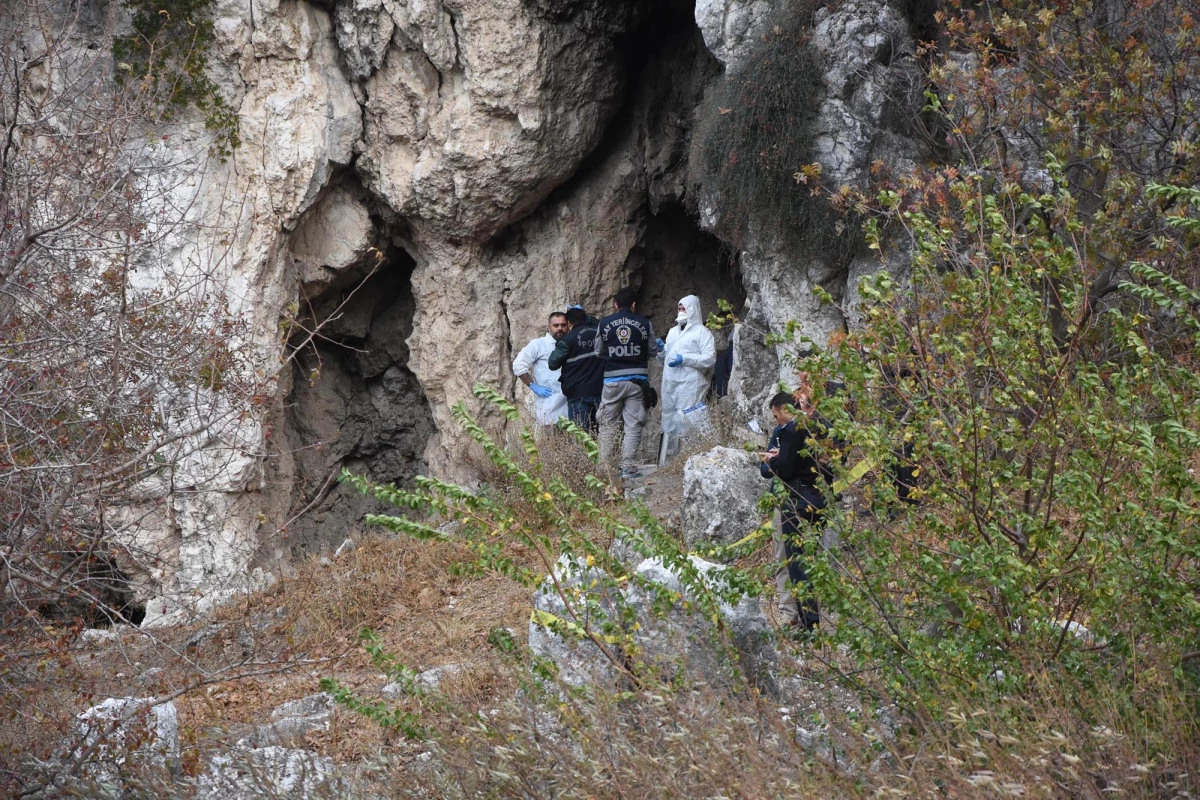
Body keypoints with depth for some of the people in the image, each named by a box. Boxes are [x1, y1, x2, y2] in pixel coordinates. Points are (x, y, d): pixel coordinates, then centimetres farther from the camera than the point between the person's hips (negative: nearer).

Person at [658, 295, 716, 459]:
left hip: (690, 384, -7)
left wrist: (684, 359, -15)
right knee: (670, 421, 9)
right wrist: (662, 349, 9)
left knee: (686, 421, -14)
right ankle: (671, 457, 15)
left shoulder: (701, 331, 2)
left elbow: (710, 357, -9)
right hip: (670, 384, 8)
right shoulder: (673, 332, 26)